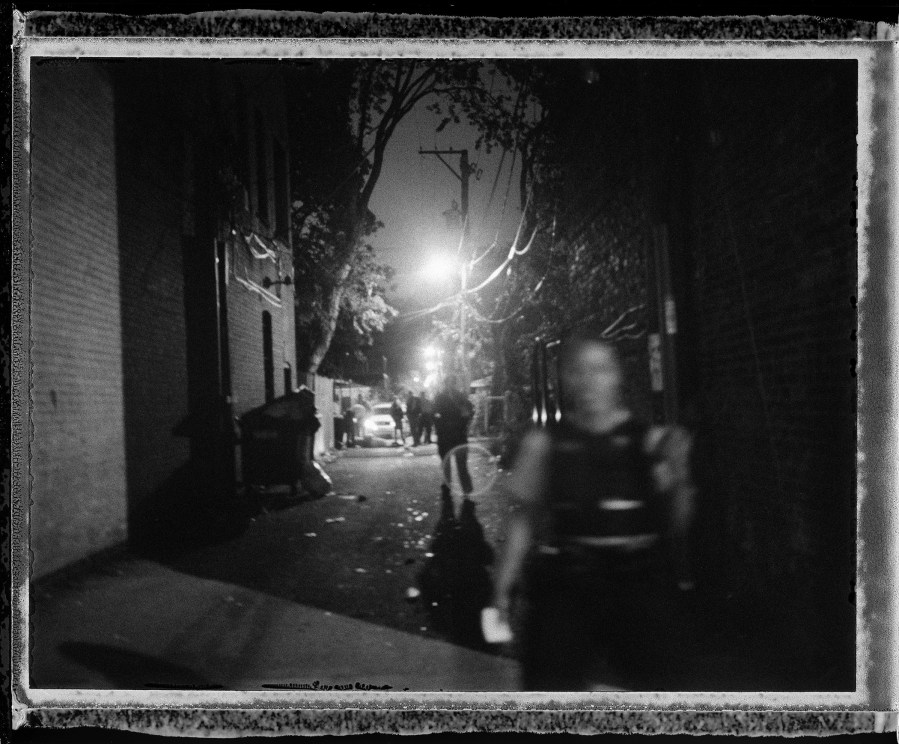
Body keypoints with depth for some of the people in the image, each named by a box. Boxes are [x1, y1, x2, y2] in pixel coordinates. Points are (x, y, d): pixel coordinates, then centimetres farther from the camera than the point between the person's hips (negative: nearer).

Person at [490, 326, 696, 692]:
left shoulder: (651, 441, 0)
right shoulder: (544, 443, 2)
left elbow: (677, 524, 4)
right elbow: (526, 518, 9)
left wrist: (678, 481, -14)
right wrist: (504, 584, 5)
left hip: (637, 581, 0)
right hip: (564, 582, 0)